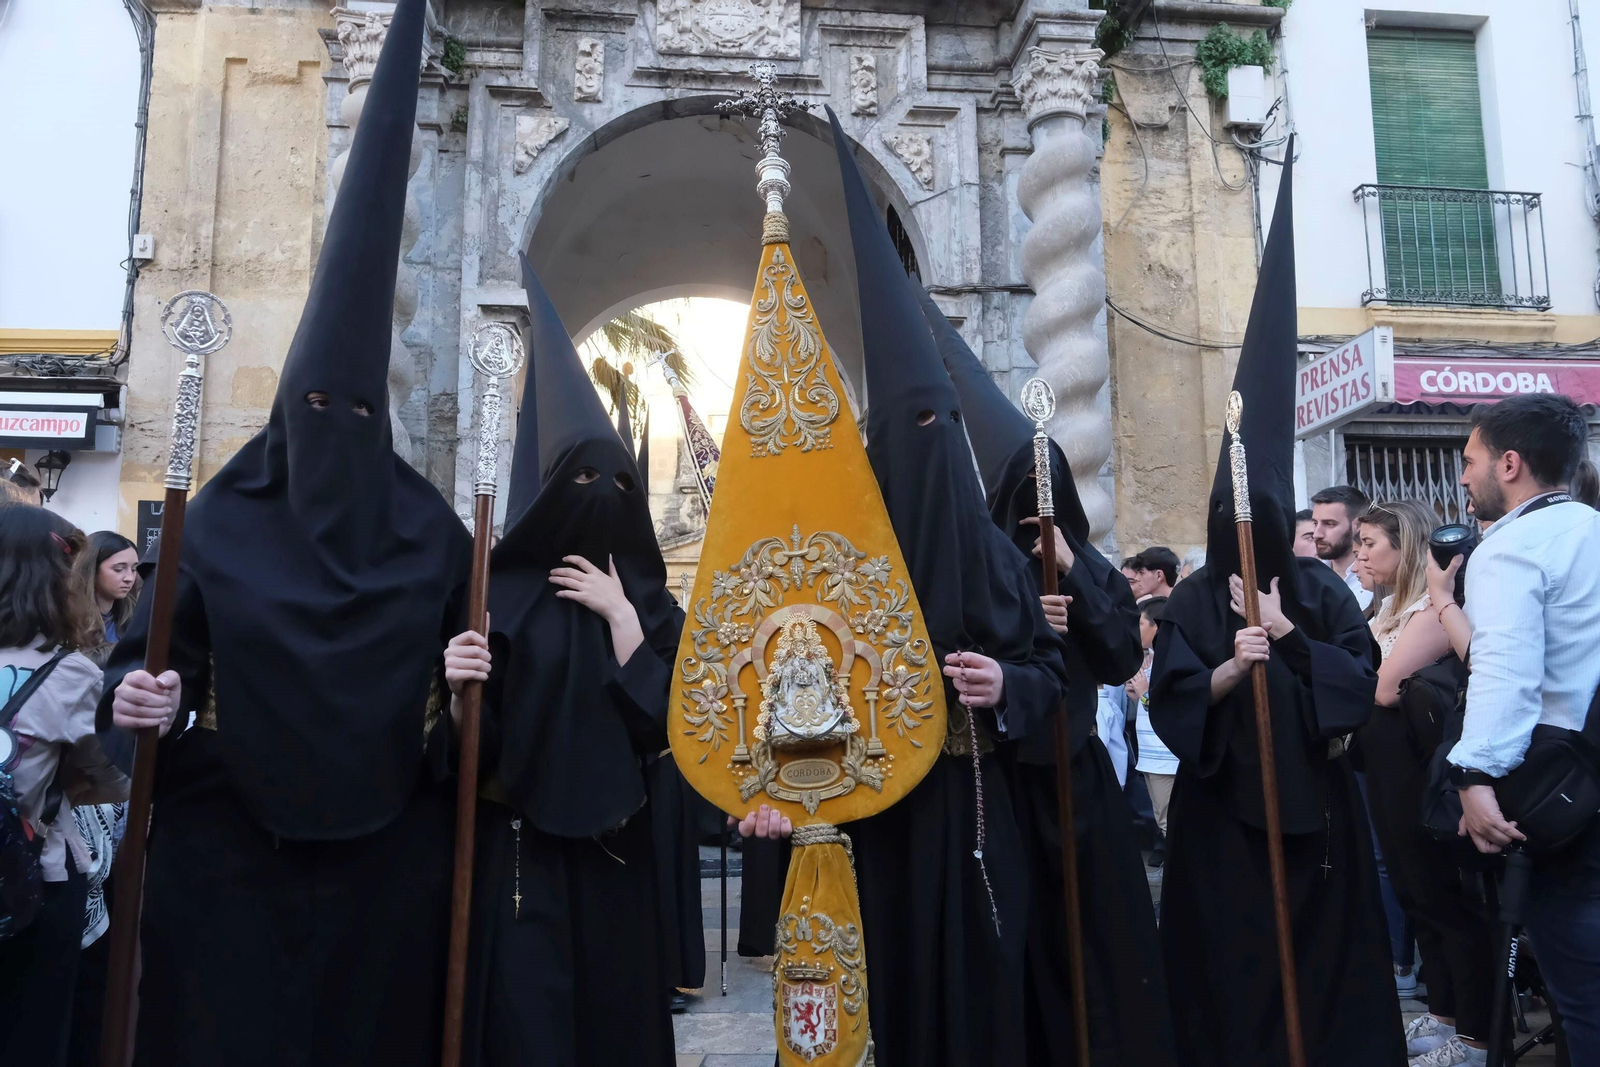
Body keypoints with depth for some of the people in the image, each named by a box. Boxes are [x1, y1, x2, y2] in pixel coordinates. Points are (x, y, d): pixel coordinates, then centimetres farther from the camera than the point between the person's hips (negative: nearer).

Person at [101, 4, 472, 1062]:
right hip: (227, 835, 0)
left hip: (385, 842, 1)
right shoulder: (218, 520, 2)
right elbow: (151, 651, 1)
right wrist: (134, 690, -19)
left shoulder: (431, 532, 3)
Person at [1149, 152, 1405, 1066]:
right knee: (1236, 965, 6)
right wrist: (1231, 668, -27)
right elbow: (1170, 701, -11)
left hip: (1314, 797, 1)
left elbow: (1364, 680, -6)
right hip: (1223, 806, -1)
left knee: (1323, 954, 10)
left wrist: (1289, 637, -16)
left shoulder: (1323, 590, 2)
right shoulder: (1193, 601, -4)